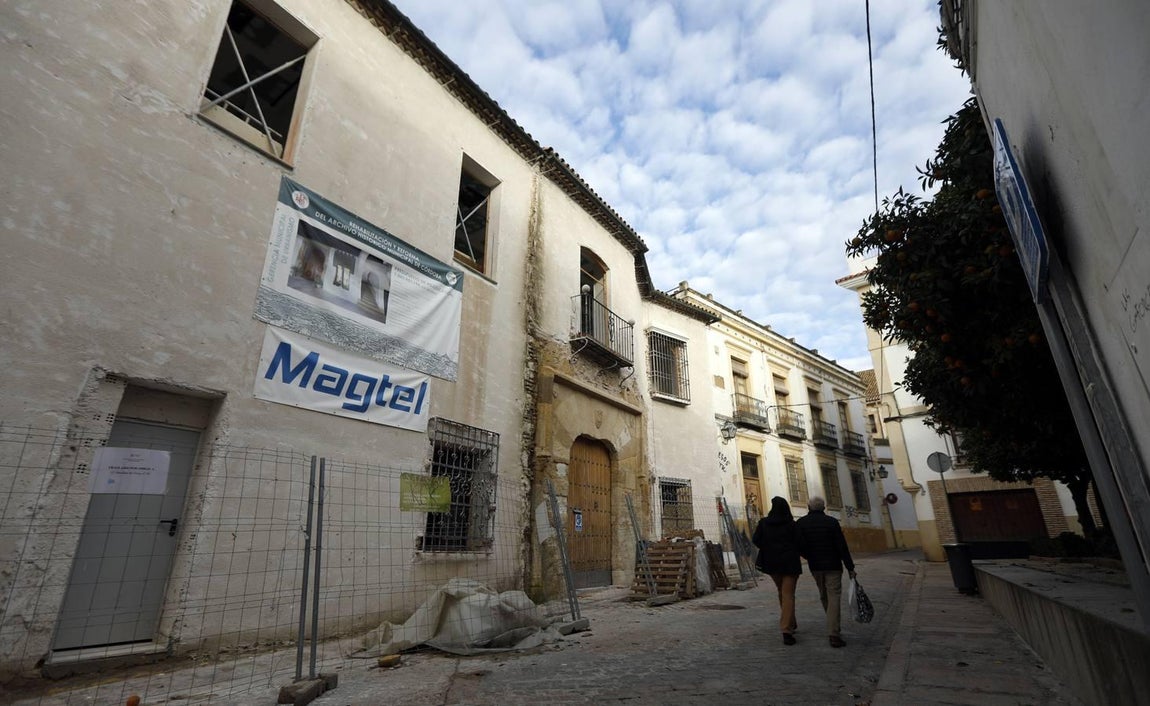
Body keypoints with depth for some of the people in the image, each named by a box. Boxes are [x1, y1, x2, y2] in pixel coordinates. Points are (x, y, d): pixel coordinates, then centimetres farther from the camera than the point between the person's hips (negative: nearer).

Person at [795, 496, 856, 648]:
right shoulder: (832, 522, -7)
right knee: (834, 597, -2)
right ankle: (834, 634, -10)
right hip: (833, 566, -2)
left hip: (815, 567, 2)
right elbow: (842, 547, -10)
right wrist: (850, 567, -3)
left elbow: (800, 546, -12)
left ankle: (833, 626, 35)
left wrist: (810, 557, 7)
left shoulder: (801, 523, -3)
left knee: (824, 596, 20)